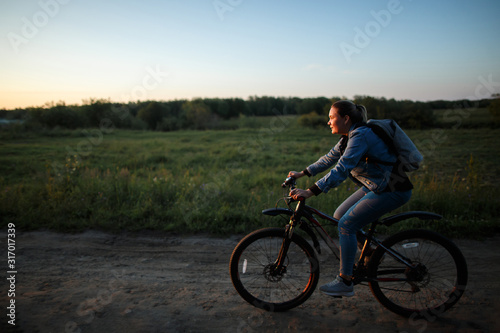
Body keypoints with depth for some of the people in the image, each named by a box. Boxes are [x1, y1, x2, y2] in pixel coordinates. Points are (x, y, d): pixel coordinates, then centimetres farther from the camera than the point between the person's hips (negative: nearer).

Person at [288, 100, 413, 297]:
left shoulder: (360, 136, -23)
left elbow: (341, 170, -33)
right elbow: (330, 159, 17)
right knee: (339, 215, 9)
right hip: (375, 186, 10)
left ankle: (345, 283, 0)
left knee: (346, 224, -11)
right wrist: (302, 174, 18)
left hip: (392, 191, -9)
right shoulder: (349, 137, 7)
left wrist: (310, 192, -36)